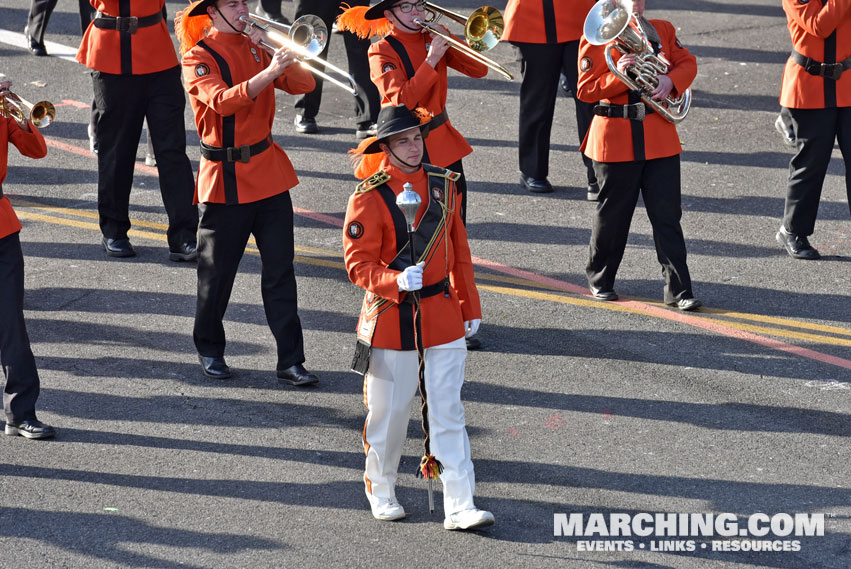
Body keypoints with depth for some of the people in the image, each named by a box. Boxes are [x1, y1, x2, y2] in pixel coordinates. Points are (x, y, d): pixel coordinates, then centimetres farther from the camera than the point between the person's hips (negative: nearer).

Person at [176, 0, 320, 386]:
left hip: (268, 172, 5)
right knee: (218, 271, 6)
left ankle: (290, 361, 3)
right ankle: (209, 350, 26)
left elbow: (304, 84, 3)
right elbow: (222, 101, -27)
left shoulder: (254, 48, 9)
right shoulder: (199, 57, -8)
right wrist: (268, 72, -38)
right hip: (225, 179, -5)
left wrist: (277, 53, -11)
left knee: (280, 269, 1)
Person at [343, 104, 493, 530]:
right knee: (390, 411, 8)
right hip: (392, 316, -3)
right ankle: (380, 490, 31)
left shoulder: (442, 184, 5)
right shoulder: (369, 196, -11)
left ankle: (460, 507, -2)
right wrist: (396, 281, -31)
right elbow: (358, 263, -12)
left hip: (442, 313, 4)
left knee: (448, 412, 0)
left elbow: (459, 249, 13)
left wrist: (469, 306, 14)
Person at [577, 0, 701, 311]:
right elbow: (586, 90, -9)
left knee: (667, 215, 0)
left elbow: (687, 63, 11)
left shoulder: (662, 30, 8)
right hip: (615, 142, -3)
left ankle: (678, 289, 2)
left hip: (660, 138, 3)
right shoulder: (596, 40, -5)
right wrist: (618, 76, -26)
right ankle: (600, 280, 29)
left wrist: (670, 80, -10)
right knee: (613, 215, 9)